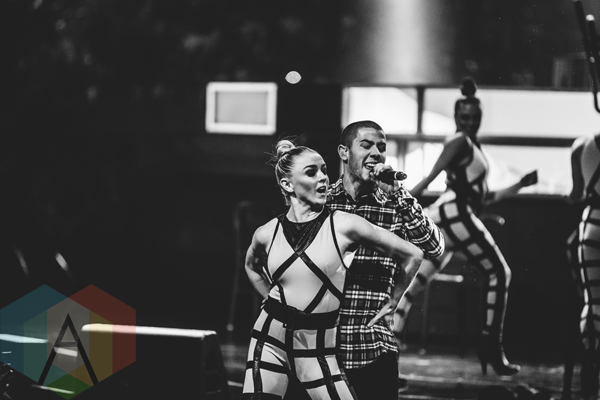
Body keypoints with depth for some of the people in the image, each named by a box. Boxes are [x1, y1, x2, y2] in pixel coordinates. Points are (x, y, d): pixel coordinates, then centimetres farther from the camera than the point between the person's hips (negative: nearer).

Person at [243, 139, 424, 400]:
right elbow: (251, 265, 27)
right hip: (270, 338, 2)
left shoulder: (344, 226, -8)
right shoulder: (267, 234, 1)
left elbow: (412, 256, -2)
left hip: (320, 344, -2)